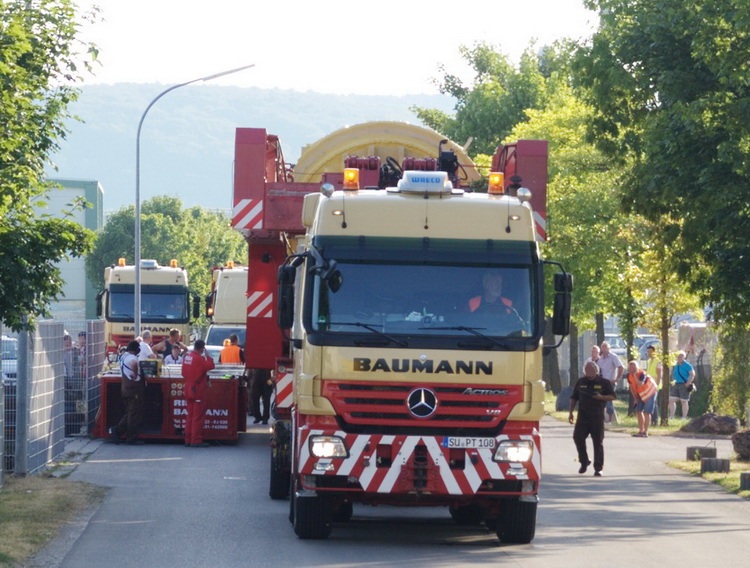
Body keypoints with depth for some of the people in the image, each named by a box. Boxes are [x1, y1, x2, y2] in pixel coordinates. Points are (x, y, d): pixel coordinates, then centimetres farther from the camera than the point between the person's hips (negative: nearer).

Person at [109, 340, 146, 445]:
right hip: (134, 388, -10)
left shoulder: (123, 357, 14)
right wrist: (135, 375, -12)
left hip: (125, 388, 10)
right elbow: (134, 364, -30)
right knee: (134, 414, -2)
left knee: (129, 413, 17)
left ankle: (116, 431, 9)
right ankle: (132, 438, 2)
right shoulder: (132, 358, -15)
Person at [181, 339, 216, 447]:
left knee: (190, 415, 14)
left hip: (188, 389, 8)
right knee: (198, 416, -3)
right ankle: (196, 440, -4)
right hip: (199, 390, -8)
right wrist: (207, 356, -6)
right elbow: (211, 366, -19)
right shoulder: (199, 359, -19)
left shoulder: (186, 356, 5)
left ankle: (188, 439, 17)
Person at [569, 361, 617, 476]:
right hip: (582, 415, 3)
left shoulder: (604, 383, 1)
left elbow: (612, 396, 0)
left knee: (598, 442, -2)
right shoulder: (580, 382, 10)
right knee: (578, 437, -7)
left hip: (597, 417, -3)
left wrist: (601, 397, -18)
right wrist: (571, 412, 9)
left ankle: (598, 468, 2)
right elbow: (574, 398, 16)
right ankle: (584, 461, 14)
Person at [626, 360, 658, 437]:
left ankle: (645, 432, -8)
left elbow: (640, 385, -44)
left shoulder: (642, 374, -29)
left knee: (646, 413, -9)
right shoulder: (629, 375, -8)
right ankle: (641, 431, 19)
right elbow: (631, 387, 4)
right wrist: (635, 398, 3)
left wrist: (635, 375, -44)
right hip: (641, 395, 8)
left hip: (650, 393, -8)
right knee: (638, 411, 8)